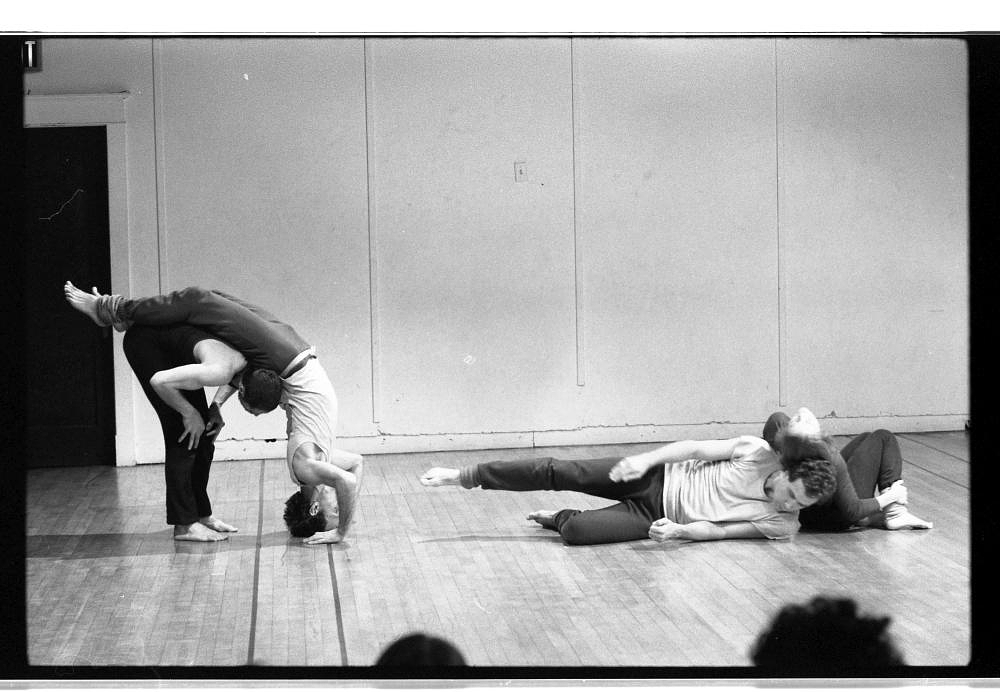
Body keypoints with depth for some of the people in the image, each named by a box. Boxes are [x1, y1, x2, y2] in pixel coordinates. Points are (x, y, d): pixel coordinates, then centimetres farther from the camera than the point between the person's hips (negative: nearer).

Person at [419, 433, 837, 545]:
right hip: (658, 478, 0)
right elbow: (697, 448, -7)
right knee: (560, 473, -11)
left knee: (578, 531, -22)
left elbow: (719, 530, -9)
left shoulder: (782, 526, -11)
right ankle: (467, 476, 4)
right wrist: (645, 458, -16)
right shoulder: (758, 454, -13)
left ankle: (557, 519, 14)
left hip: (657, 519, 0)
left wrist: (679, 531, -25)